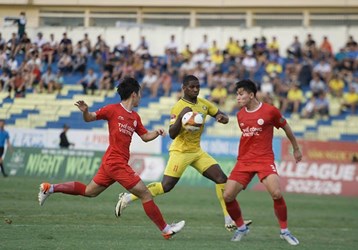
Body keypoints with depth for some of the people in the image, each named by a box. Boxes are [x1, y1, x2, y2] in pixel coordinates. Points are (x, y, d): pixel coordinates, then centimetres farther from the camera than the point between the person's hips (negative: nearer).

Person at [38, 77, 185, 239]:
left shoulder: (135, 117, 14)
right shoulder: (113, 110, -8)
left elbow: (145, 136, 22)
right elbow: (89, 118, -4)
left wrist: (156, 133, 2)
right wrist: (85, 111, -26)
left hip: (111, 162, 9)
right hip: (117, 163, -9)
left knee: (89, 191, 20)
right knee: (145, 194, -7)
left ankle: (50, 188, 26)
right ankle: (166, 230, -1)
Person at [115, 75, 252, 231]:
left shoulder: (204, 104, 5)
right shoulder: (178, 107, -15)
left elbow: (220, 115, 15)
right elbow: (172, 134, -20)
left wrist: (223, 118, -10)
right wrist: (180, 117, -34)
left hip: (197, 151, 7)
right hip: (180, 152, -7)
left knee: (221, 179, -4)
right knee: (166, 186, -14)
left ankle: (230, 222, 0)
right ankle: (127, 198, 0)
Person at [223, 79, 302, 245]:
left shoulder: (270, 111, -7)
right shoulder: (240, 115, 8)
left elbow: (286, 128, 8)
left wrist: (296, 149, 17)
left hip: (265, 160, -5)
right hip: (244, 161, 5)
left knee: (276, 194, -23)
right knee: (227, 196, -6)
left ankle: (284, 231, -4)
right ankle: (241, 228, 17)